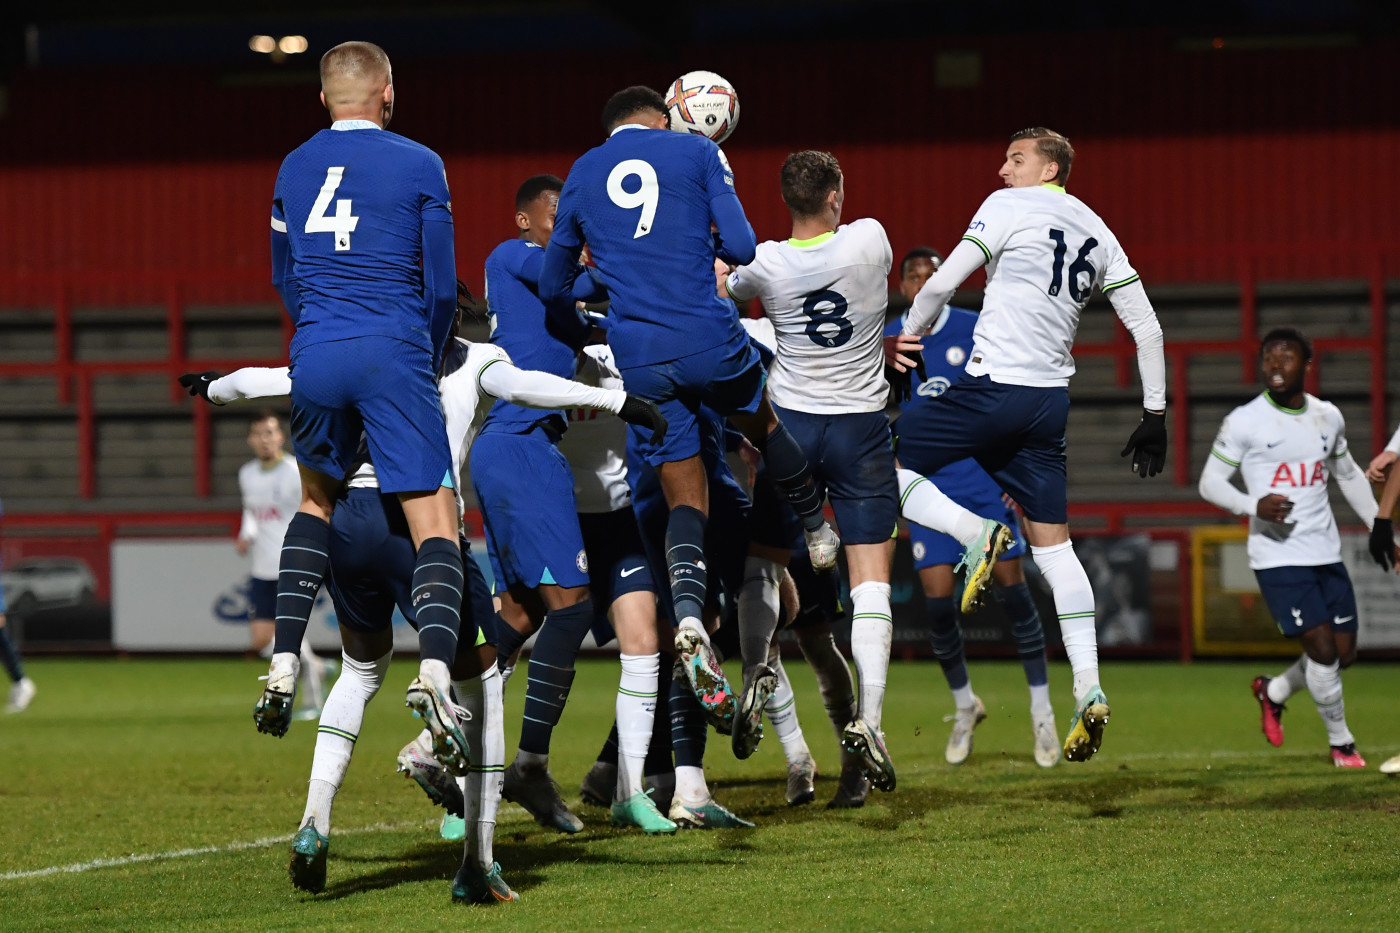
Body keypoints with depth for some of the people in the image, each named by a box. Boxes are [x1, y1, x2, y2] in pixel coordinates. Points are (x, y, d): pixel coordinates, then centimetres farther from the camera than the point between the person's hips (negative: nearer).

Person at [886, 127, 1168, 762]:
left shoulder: (1008, 207, -2)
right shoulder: (1096, 233, 16)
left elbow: (942, 282, -6)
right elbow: (1147, 328, 15)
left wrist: (902, 339, 10)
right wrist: (1154, 413, 20)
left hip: (994, 387, -6)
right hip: (1051, 400, 6)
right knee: (1052, 540, 9)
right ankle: (1088, 690, -1)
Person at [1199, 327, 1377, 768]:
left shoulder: (1328, 417, 8)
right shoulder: (1244, 422, -7)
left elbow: (1349, 475, 24)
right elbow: (1210, 483, -5)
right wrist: (1255, 505, -23)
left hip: (1326, 552, 5)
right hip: (1277, 555, -5)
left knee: (1344, 653, 6)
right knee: (1322, 647, -11)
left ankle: (1273, 692, 33)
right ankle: (1341, 741, 9)